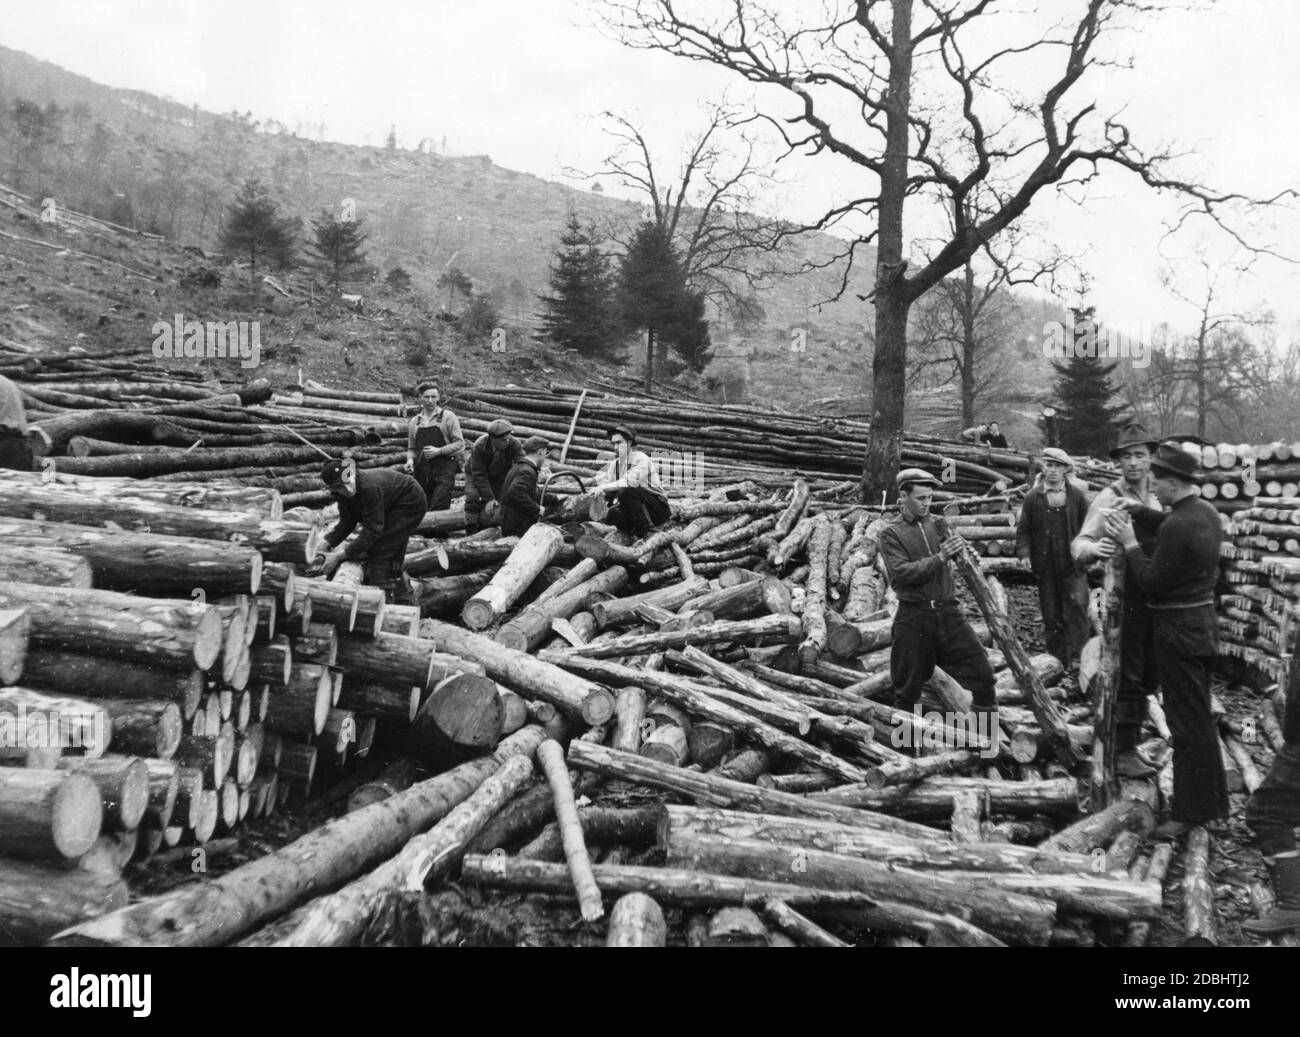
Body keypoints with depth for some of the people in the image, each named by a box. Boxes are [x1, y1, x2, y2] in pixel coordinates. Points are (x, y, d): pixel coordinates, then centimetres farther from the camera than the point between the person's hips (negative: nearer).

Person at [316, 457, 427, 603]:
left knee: (378, 552, -15)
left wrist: (340, 555, -34)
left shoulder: (369, 488, -36)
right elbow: (346, 524, -5)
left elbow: (372, 530, -34)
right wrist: (325, 543, -20)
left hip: (412, 505, -9)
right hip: (392, 507, 9)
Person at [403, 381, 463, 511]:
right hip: (421, 473, 5)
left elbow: (459, 444, -3)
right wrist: (410, 460, 1)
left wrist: (438, 451, -14)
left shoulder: (448, 417, 2)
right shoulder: (414, 422, 15)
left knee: (438, 511, -16)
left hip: (444, 470, -5)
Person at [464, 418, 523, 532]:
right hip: (475, 474, -3)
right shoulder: (479, 447, -34)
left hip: (499, 477, 3)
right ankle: (471, 533, -13)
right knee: (473, 497, -24)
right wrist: (489, 499, -35)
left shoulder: (514, 445, -30)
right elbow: (479, 475, -30)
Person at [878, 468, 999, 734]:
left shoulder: (937, 523, 9)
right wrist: (940, 557, -25)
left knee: (982, 673, -3)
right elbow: (902, 573, -15)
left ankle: (988, 735, 12)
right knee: (908, 687, 8)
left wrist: (955, 546, -20)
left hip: (948, 612, 3)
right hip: (913, 617, -3)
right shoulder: (892, 534, -3)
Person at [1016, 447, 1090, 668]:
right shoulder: (1033, 497, 5)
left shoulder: (1077, 495, 6)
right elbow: (1023, 530, 6)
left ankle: (1076, 657, -8)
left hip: (1073, 564, -1)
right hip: (1046, 566, 1)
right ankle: (1058, 661, 16)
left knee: (1077, 606, -14)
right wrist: (1024, 554, -7)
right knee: (1051, 615, 6)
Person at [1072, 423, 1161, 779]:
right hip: (1125, 598, -7)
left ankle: (1131, 743, 28)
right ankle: (1123, 754, 7)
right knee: (1127, 677, -2)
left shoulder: (1156, 499, 9)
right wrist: (1094, 549, -43)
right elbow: (1079, 545, -22)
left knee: (1147, 677, 14)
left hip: (1154, 600, 7)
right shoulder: (1109, 499, -11)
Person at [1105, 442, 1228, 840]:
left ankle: (1192, 811, 7)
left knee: (1187, 722, -2)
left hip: (1179, 631, -10)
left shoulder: (1179, 526, -25)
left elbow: (1153, 582, -22)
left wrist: (1130, 544, -12)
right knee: (1199, 715, 20)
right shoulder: (1205, 512, 5)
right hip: (1202, 623, 10)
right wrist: (1139, 512, 10)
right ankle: (1212, 798, 33)